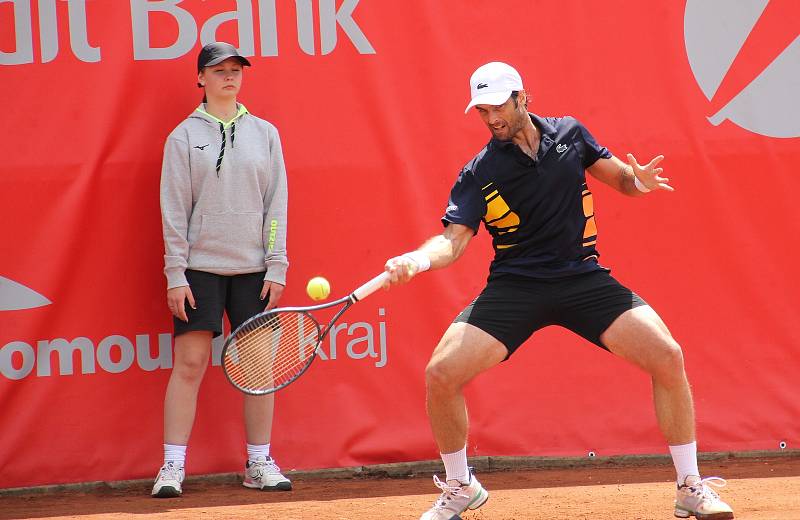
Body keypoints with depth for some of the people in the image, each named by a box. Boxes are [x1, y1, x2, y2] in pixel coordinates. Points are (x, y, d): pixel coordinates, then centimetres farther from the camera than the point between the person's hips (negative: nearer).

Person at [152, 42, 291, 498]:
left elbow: (277, 204, 7)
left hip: (254, 268, 2)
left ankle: (260, 464, 11)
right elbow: (174, 210, 0)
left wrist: (276, 267, 0)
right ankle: (173, 467, -2)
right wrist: (176, 275, -6)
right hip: (200, 266, -2)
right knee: (190, 364, -5)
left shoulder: (264, 134, 7)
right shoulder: (185, 137, 2)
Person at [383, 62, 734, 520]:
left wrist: (637, 181, -11)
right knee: (441, 374, -17)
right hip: (514, 288, -1)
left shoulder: (570, 135, 2)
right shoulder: (478, 174, -4)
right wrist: (419, 259, -33)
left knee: (667, 357, -16)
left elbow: (618, 175, 14)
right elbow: (454, 240, -11)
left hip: (584, 279, 1)